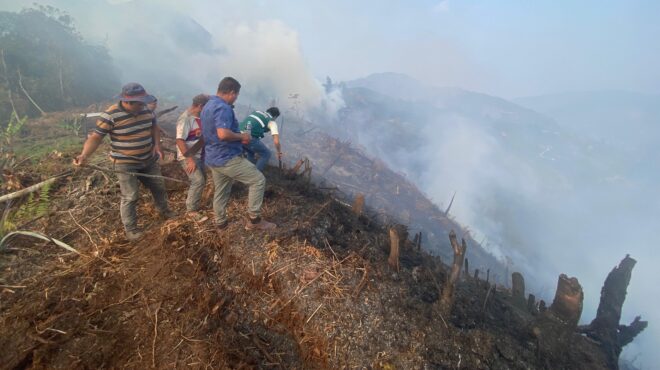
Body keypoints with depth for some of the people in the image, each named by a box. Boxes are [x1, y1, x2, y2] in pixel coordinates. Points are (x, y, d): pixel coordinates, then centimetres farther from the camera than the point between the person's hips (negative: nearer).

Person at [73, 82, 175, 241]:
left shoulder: (146, 110, -3)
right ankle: (130, 229, 17)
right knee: (130, 197, 0)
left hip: (149, 160, 6)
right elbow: (96, 137, -18)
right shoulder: (110, 115, -21)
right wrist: (84, 155, -33)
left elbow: (154, 126, 14)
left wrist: (157, 144, -1)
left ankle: (164, 211, 46)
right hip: (125, 164, -6)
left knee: (159, 187, 21)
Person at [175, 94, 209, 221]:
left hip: (198, 154, 9)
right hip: (187, 157, -9)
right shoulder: (185, 118, -21)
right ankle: (192, 210, -3)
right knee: (198, 181, -15)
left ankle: (195, 204, 32)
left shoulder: (199, 116, 5)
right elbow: (179, 140, -24)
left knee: (202, 179, 16)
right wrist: (190, 160, -26)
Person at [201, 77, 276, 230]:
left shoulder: (207, 106, 14)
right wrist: (242, 136, -16)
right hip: (227, 158, -10)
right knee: (258, 180, -3)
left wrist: (238, 138, 17)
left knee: (221, 191, 21)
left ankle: (220, 223, 34)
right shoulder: (223, 108, -19)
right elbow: (223, 134, -34)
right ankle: (254, 220, 0)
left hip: (213, 158, 10)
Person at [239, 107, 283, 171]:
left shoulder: (256, 112, 26)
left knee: (250, 153, 32)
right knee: (266, 154, 13)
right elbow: (276, 141, 0)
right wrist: (279, 152, 19)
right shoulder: (272, 122, 8)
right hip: (250, 138, -7)